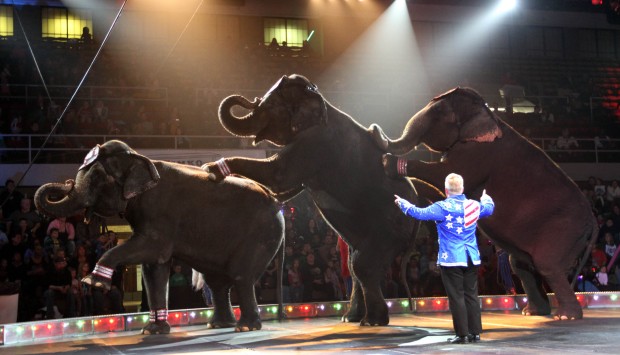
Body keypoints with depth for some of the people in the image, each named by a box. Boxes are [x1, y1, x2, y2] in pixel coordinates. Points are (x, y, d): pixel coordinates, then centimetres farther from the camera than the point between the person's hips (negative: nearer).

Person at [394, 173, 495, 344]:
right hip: (471, 259, 5)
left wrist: (402, 203, 1)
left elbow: (420, 213, -15)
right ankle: (475, 332, 11)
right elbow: (489, 208, 26)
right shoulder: (474, 205, 6)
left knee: (456, 297, -2)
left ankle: (462, 334, -2)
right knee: (471, 295, 10)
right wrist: (486, 198, 49)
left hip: (451, 259, -5)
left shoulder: (442, 208, -12)